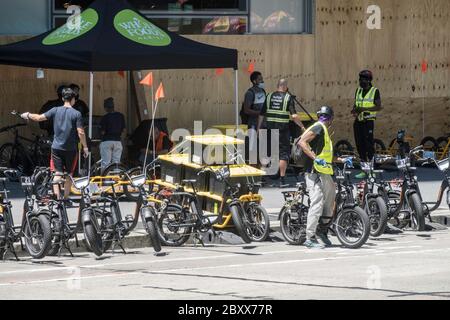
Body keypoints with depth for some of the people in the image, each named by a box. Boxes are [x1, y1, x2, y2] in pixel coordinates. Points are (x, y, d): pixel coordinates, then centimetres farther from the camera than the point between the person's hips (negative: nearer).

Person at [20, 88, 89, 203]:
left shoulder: (55, 110, -2)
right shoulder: (76, 114, -8)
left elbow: (39, 118, 0)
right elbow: (80, 132, -10)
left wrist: (28, 115, 19)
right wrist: (85, 147, 0)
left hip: (56, 147, 1)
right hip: (70, 149, -1)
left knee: (58, 173, 2)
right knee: (68, 174, 12)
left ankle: (57, 197, -9)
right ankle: (66, 199, 14)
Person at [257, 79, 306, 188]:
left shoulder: (269, 97, 7)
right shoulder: (288, 98, -5)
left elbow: (262, 115, 8)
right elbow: (294, 116, -13)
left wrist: (258, 128, 16)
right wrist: (302, 126, -3)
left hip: (270, 129, 4)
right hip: (283, 129, -4)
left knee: (269, 154, 15)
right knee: (284, 154, 1)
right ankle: (282, 180, -3)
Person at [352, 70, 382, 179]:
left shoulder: (375, 91, -4)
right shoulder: (358, 90, 15)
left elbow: (379, 107, -10)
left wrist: (364, 109, -18)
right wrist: (354, 110, -1)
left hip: (368, 121, -6)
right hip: (358, 121, 6)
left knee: (369, 145, -9)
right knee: (360, 145, 6)